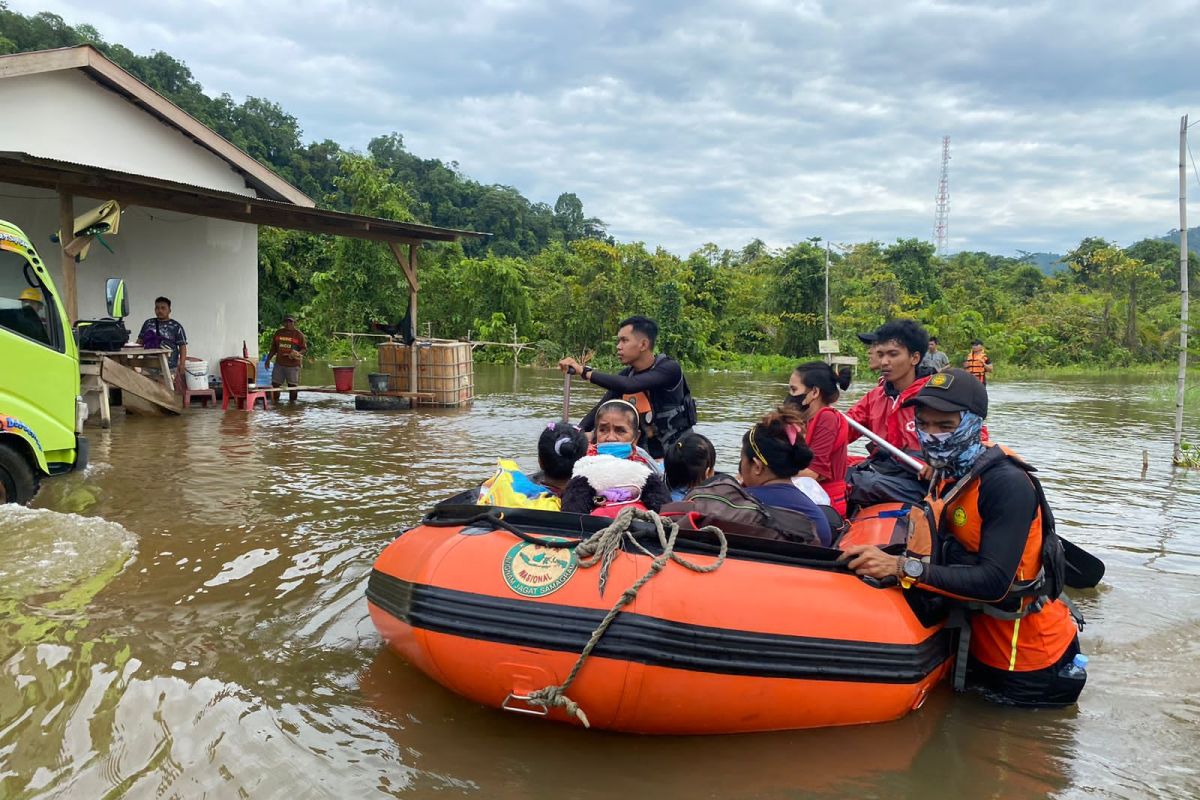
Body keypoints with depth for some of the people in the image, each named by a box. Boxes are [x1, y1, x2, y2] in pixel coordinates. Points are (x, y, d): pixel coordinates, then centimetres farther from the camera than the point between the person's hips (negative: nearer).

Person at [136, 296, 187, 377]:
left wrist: (181, 365, -9)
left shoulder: (176, 327, 2)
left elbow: (182, 346, 0)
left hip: (169, 368, -4)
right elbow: (140, 341, 18)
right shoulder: (148, 323, 13)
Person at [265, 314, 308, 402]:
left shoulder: (298, 334, -1)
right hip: (279, 363, 4)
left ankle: (292, 401, 8)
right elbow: (273, 348, 19)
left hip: (293, 364, -4)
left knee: (292, 384, -2)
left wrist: (298, 354, -21)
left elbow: (304, 349, -1)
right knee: (275, 383, 4)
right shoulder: (278, 333, 12)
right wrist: (268, 359, 14)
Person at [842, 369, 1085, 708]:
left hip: (1032, 664, -8)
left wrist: (904, 568, -35)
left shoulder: (1007, 483, -25)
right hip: (984, 646, 8)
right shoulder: (947, 476, 0)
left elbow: (994, 583, -31)